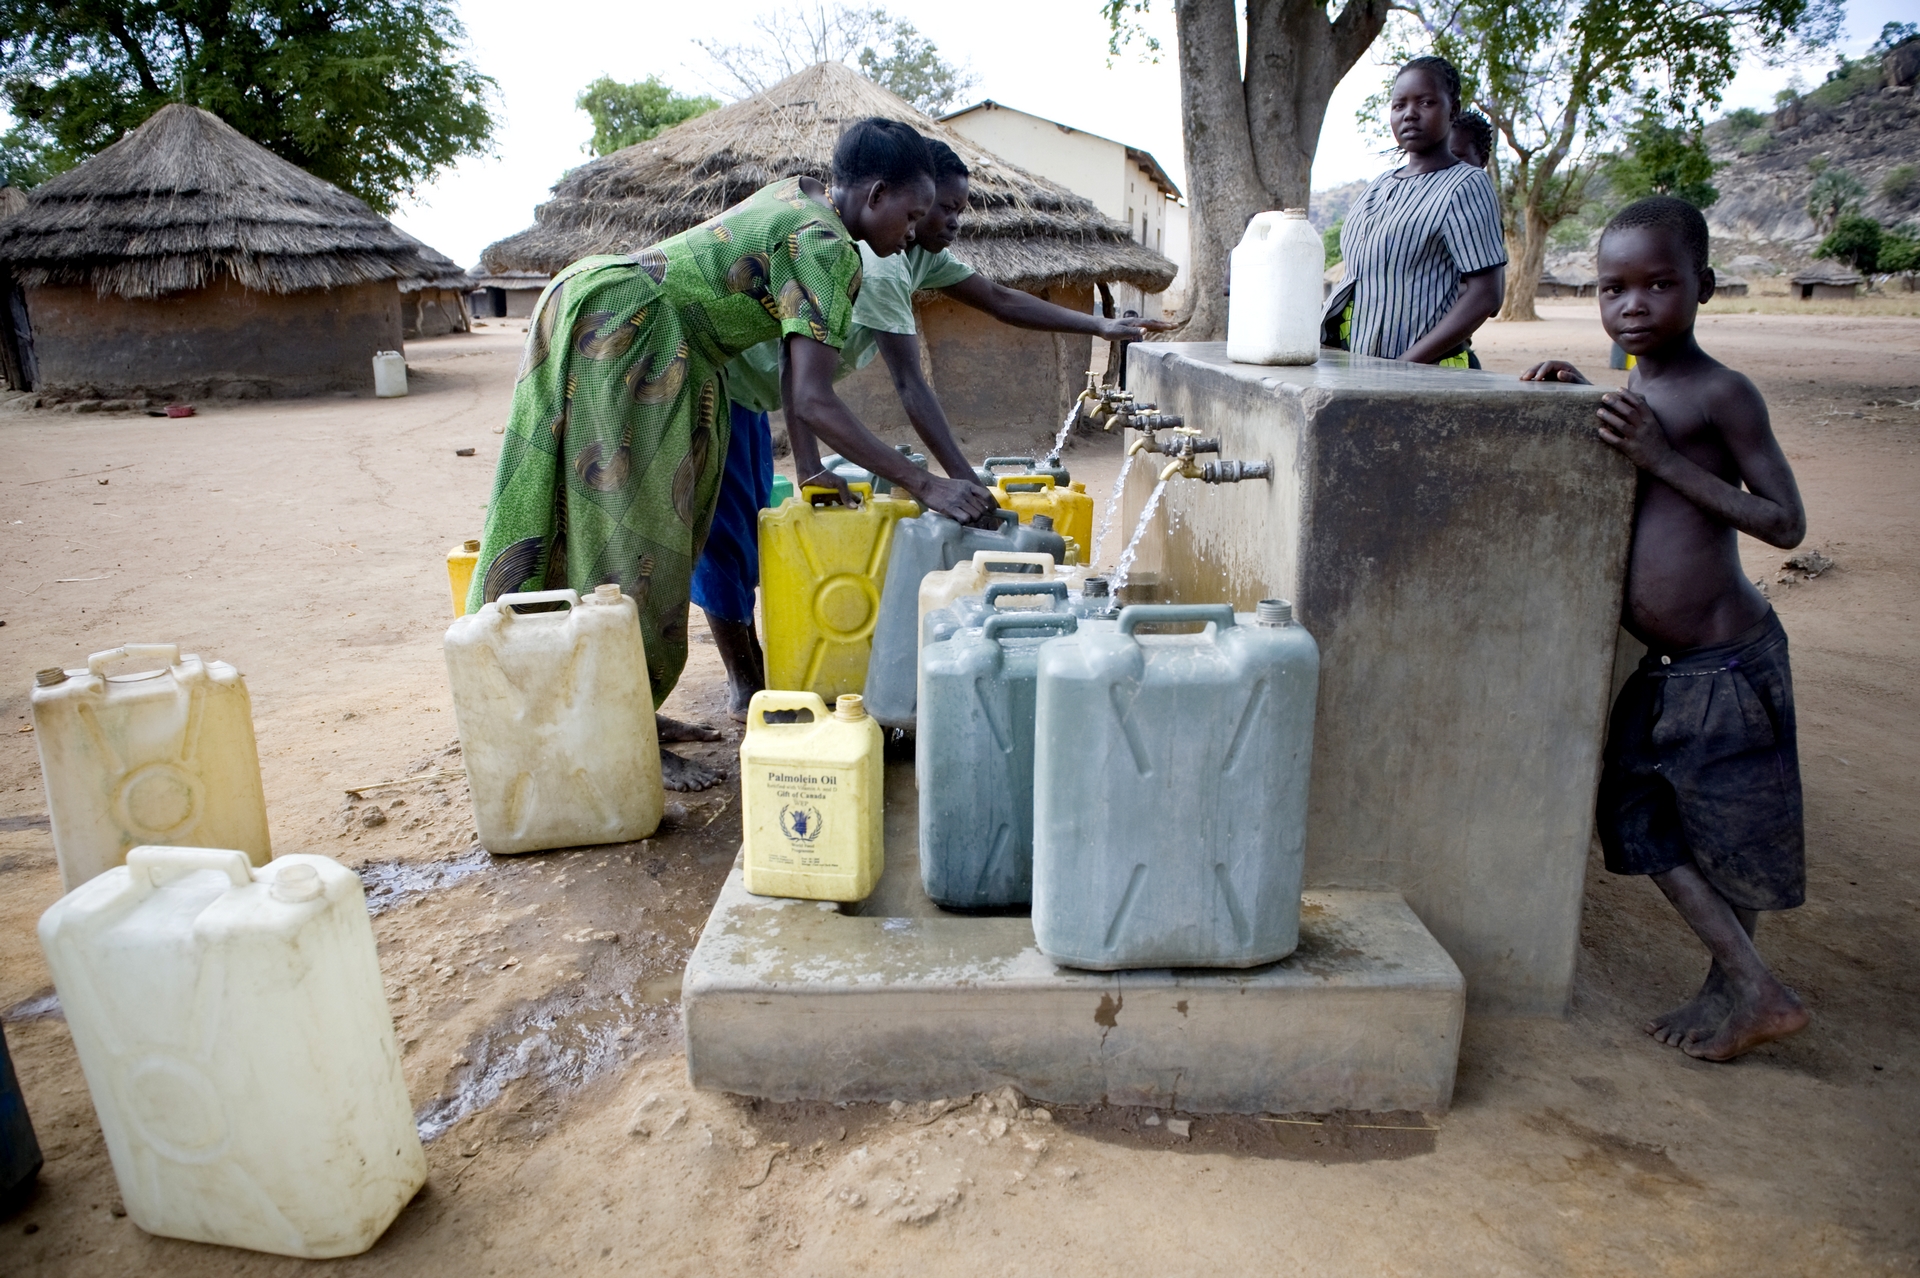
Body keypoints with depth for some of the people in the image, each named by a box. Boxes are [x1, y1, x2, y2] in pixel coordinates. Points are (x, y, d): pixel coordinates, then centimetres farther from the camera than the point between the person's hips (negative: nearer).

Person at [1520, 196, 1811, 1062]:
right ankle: (1755, 989, 22)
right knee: (1645, 822, 9)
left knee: (1725, 831, 5)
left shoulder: (1720, 394, -14)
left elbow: (1785, 522, -16)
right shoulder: (1625, 397, 6)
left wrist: (1663, 456, -23)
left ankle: (1739, 988, 26)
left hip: (1727, 661, -7)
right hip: (1661, 667, 8)